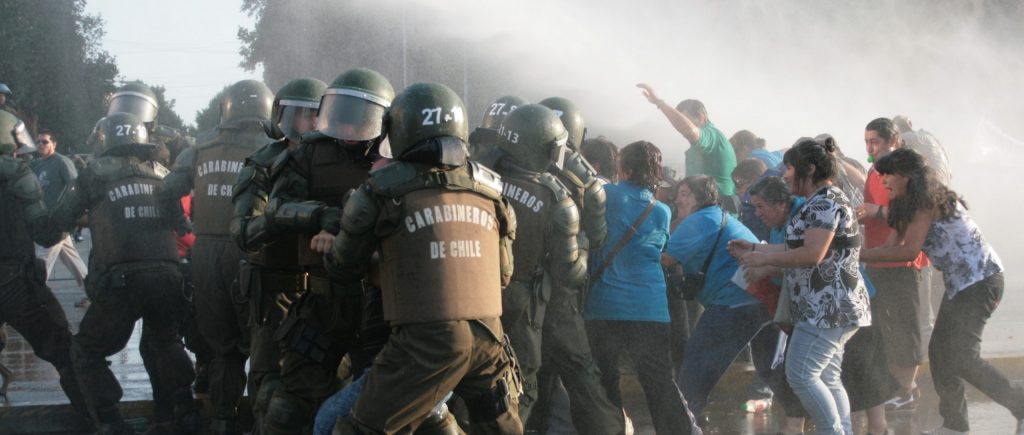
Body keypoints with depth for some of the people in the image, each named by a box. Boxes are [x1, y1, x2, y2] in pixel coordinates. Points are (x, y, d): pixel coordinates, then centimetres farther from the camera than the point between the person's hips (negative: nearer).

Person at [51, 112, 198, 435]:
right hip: (167, 275, 4)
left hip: (120, 281, -4)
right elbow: (182, 223, 21)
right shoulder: (159, 174, 16)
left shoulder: (96, 173, 6)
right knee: (162, 346, 27)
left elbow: (60, 222, 10)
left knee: (87, 352, 12)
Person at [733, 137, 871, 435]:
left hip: (827, 308, -11)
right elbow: (799, 248, 23)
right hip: (830, 309, 11)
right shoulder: (822, 201, 19)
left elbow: (812, 254, -22)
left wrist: (764, 259, -14)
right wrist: (754, 248, 22)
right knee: (827, 380, 10)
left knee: (801, 375, -13)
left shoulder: (825, 202, -14)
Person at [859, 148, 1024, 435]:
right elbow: (893, 245, 6)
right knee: (940, 351, 9)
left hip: (980, 281, -10)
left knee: (961, 357, -15)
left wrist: (860, 255, -21)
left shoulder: (927, 201, -16)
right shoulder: (908, 206, 14)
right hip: (959, 284, 10)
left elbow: (909, 251, -23)